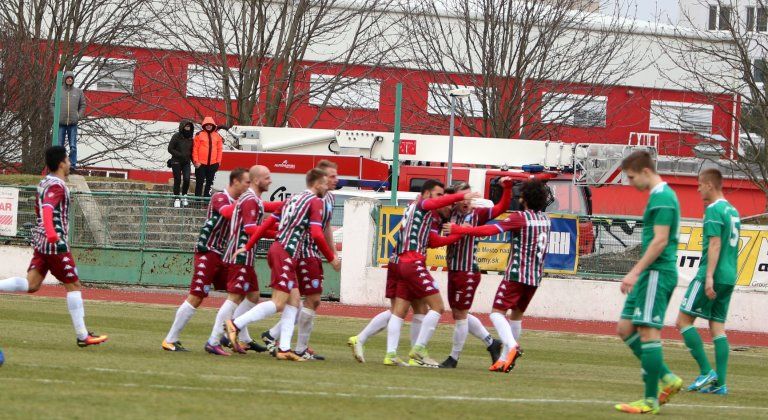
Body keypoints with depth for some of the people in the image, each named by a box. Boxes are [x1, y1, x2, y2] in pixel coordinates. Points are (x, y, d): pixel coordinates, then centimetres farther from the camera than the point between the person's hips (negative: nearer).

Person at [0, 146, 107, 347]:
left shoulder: (44, 183, 15)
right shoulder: (57, 186, -14)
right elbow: (47, 209, -31)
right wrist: (51, 232, -47)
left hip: (40, 241, 9)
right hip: (56, 243, -9)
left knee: (31, 284, 2)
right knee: (73, 285, -1)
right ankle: (82, 336, 1)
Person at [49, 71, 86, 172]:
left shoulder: (78, 92, 8)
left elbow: (83, 105, 12)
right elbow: (52, 104, 6)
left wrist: (79, 117, -1)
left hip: (73, 123, 0)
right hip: (61, 123, 0)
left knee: (73, 146, -1)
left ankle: (73, 165, 2)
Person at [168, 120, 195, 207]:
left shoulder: (190, 138, 6)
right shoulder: (176, 137, -7)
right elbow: (170, 149, -7)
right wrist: (180, 155, -15)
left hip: (186, 162, 3)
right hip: (176, 162, -3)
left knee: (187, 179, -10)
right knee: (177, 180, 1)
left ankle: (184, 196, 10)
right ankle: (177, 199, 11)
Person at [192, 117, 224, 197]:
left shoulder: (217, 136, 7)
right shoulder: (199, 135, -3)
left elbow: (219, 149, 9)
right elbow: (195, 149, -4)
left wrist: (218, 161, 2)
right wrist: (196, 161, -9)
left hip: (213, 164, 3)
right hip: (201, 163, -3)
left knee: (210, 182, 9)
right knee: (200, 182, 1)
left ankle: (207, 196, 16)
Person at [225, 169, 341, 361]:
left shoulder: (293, 199, 20)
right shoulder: (315, 201, -5)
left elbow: (266, 224, 18)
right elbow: (317, 235, -14)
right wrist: (331, 258, -3)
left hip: (277, 248, 9)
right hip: (285, 253, -9)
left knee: (294, 300, 9)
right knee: (278, 303, -10)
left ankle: (284, 349, 5)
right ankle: (236, 324, -15)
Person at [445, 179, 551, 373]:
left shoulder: (520, 217, -11)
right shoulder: (545, 220, 10)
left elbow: (490, 230, -18)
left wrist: (458, 229, -13)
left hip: (516, 274, -7)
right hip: (536, 276, 7)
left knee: (498, 312, -6)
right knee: (516, 315, 16)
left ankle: (511, 346, -28)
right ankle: (505, 358, 17)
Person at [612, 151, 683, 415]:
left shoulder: (662, 197, -14)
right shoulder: (661, 195, 17)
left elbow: (660, 241, -20)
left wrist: (635, 272, -20)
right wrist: (637, 273, 22)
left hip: (658, 273, -10)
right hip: (652, 274, 10)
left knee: (648, 332, -9)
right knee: (626, 329, 10)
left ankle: (650, 400, -6)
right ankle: (667, 379, 12)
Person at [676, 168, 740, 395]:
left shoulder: (714, 210, -10)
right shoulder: (733, 211, 17)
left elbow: (715, 243, -18)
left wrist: (709, 277, -22)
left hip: (712, 276, -9)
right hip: (729, 277, 9)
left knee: (683, 320, -2)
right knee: (718, 327, 7)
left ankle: (706, 372, -8)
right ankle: (720, 383, 0)